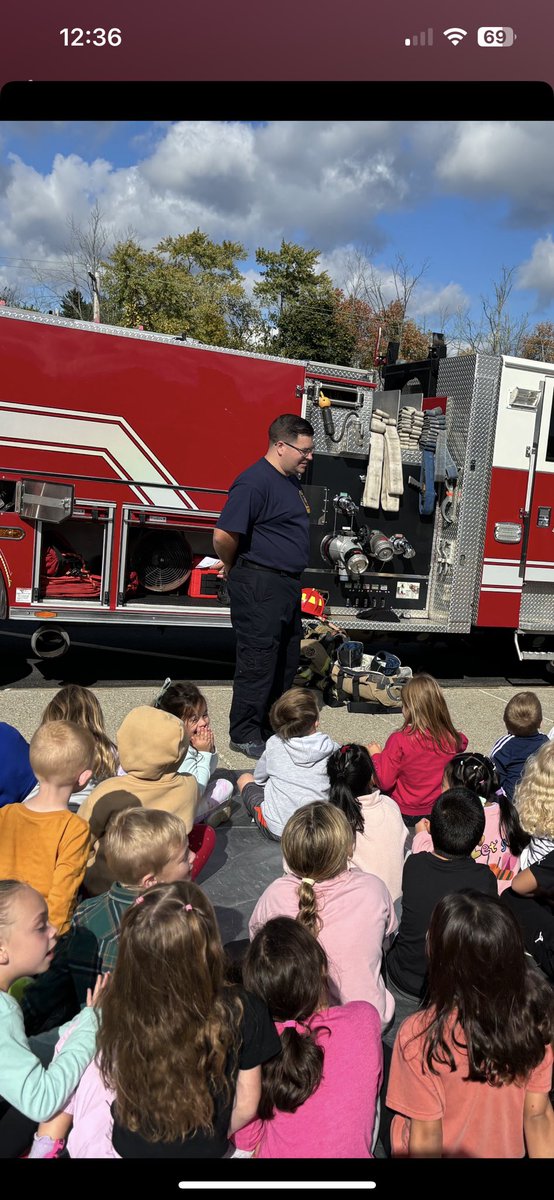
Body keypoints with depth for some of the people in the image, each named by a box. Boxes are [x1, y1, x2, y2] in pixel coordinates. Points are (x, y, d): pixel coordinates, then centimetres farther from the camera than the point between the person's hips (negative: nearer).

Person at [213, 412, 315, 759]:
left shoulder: (291, 480, 14)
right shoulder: (255, 481, -18)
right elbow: (224, 537, -23)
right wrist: (234, 569, -6)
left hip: (288, 584, 10)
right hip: (260, 587, -10)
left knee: (287, 661, 16)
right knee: (257, 662, -2)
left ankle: (274, 727, 30)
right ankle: (245, 735, 11)